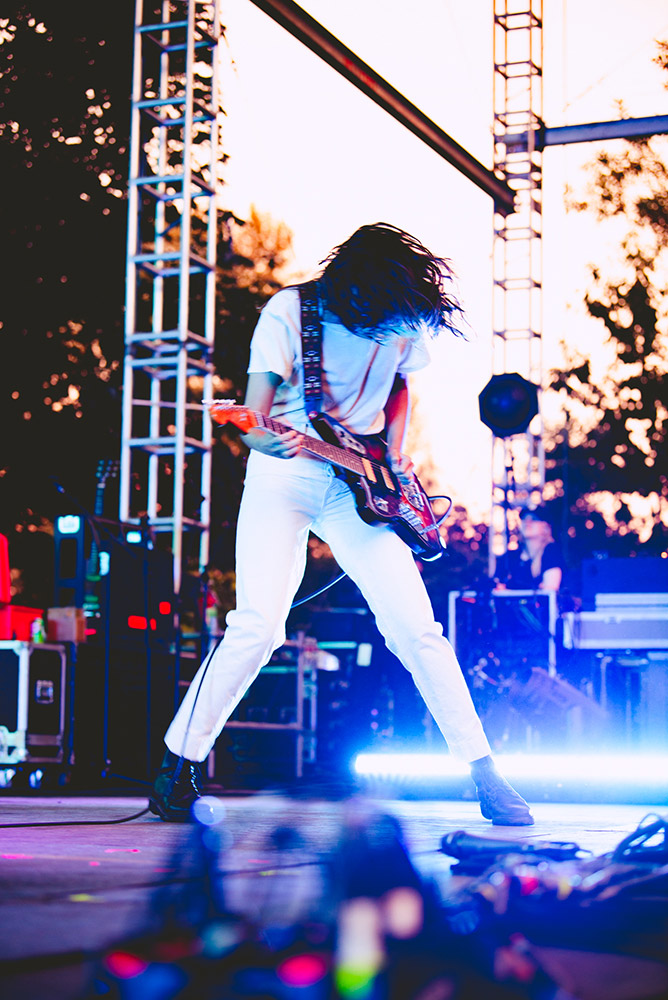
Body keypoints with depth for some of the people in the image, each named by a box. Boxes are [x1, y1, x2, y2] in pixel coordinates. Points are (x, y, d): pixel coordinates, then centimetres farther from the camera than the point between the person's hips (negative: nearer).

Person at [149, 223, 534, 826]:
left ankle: (483, 770, 4)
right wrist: (272, 440, -38)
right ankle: (178, 766, -1)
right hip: (282, 478, -3)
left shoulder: (404, 319, 0)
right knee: (258, 624, -17)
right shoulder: (289, 313, -13)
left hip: (360, 484, 3)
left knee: (416, 628, -7)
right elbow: (254, 422, -15)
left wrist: (394, 457, 6)